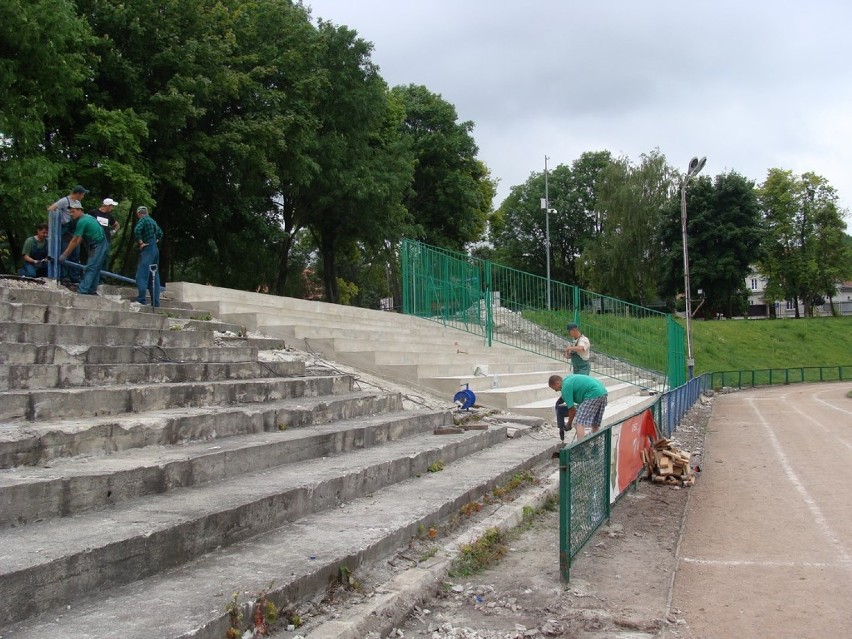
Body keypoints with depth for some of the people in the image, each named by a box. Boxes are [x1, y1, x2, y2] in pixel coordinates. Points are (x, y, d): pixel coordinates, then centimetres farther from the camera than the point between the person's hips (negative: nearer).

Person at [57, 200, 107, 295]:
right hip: (100, 245, 10)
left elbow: (74, 241, -13)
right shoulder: (87, 217, 14)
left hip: (98, 246, -10)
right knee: (95, 269, 12)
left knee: (90, 269, -12)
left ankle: (82, 291, -16)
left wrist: (64, 255, -9)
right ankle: (92, 290, 16)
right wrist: (69, 252, 14)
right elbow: (80, 239, 16)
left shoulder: (82, 221, -15)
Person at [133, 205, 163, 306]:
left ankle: (141, 300, -18)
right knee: (154, 277, 8)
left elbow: (137, 230, -24)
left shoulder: (143, 219, -6)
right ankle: (155, 302, 7)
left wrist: (141, 242, -15)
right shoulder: (152, 220, 18)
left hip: (147, 250, -8)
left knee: (141, 276, -11)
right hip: (155, 250, 8)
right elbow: (160, 233, 33)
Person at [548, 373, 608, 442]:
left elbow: (572, 409, -2)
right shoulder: (569, 378, 23)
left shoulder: (565, 387, -4)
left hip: (593, 395, -10)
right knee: (595, 425, 16)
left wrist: (569, 425, 12)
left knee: (580, 423, -8)